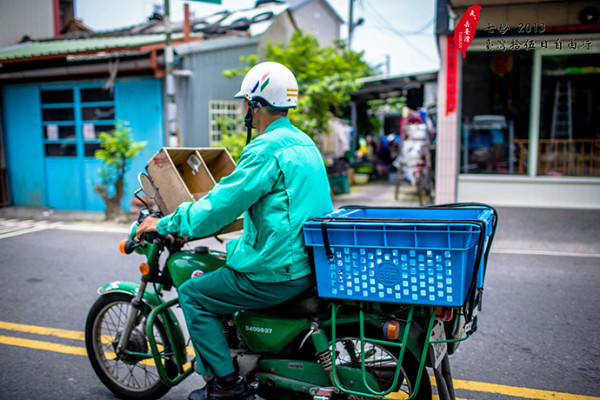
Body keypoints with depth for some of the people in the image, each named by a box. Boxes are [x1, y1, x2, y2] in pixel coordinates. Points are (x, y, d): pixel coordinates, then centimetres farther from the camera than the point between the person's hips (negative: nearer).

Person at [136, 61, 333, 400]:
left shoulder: (266, 148, -18)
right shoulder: (304, 142, 13)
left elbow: (222, 204, -18)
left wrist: (164, 224, -5)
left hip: (280, 273, -10)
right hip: (312, 262, 10)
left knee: (192, 295, 3)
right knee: (221, 269, 28)